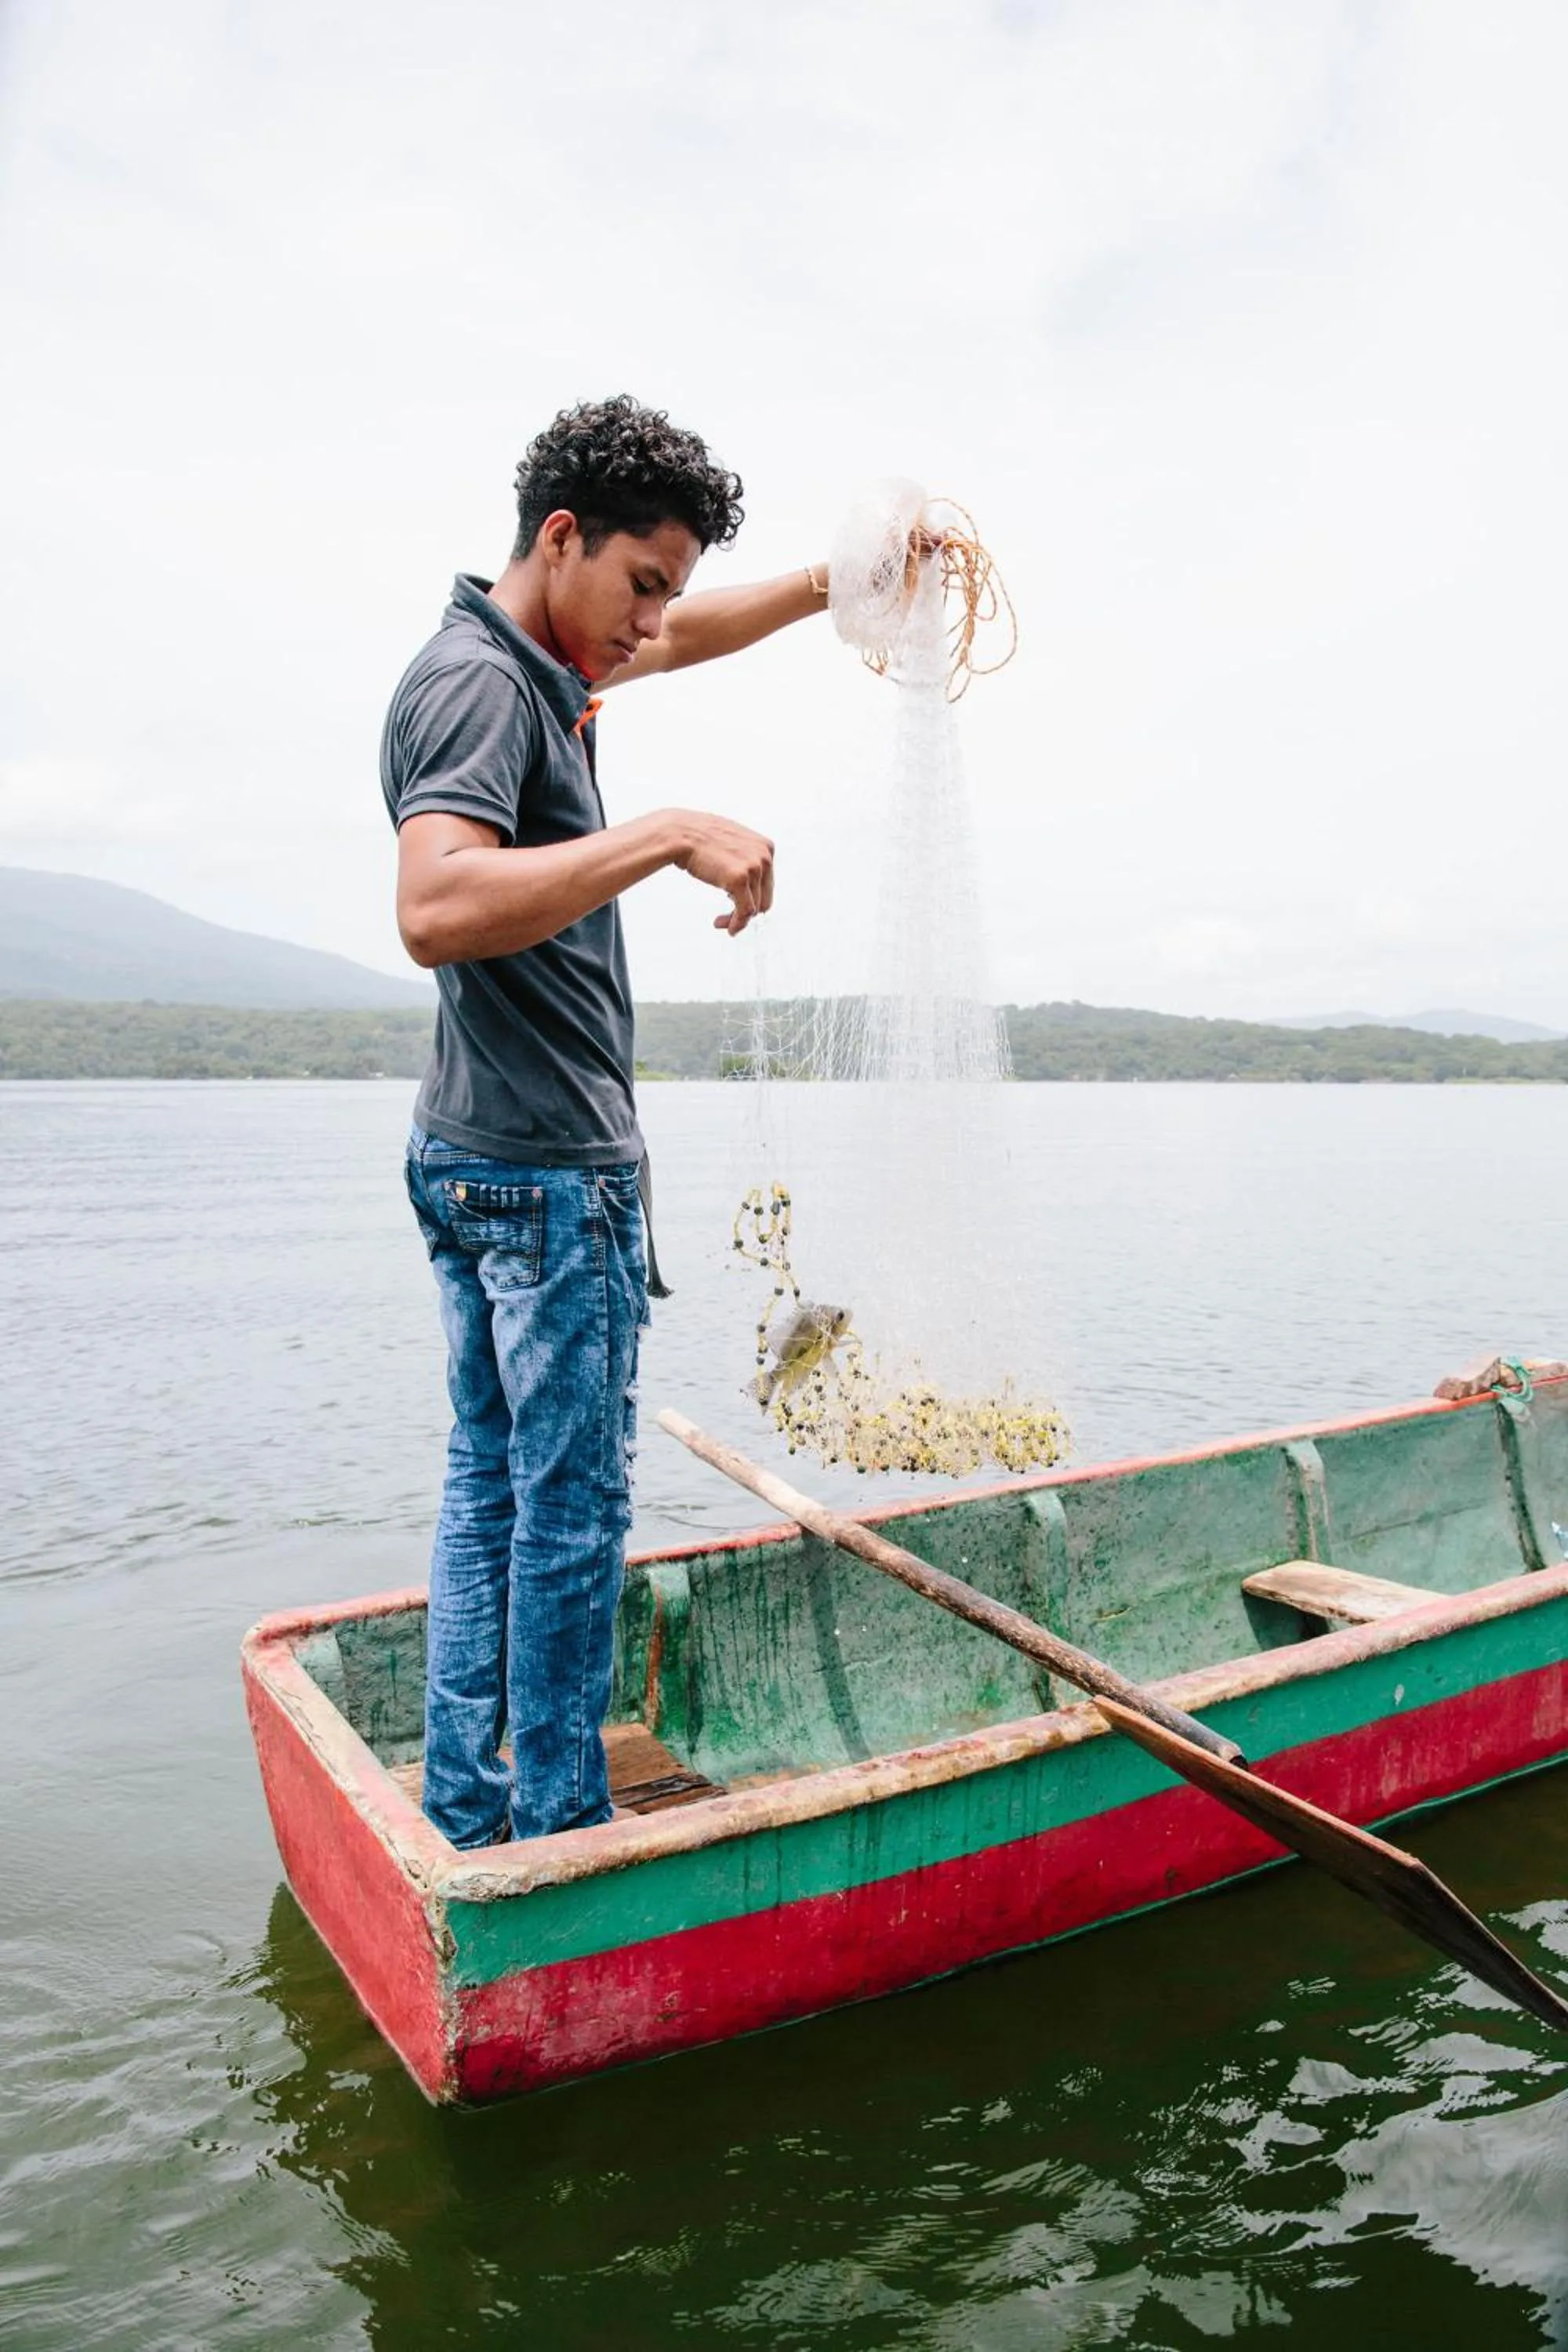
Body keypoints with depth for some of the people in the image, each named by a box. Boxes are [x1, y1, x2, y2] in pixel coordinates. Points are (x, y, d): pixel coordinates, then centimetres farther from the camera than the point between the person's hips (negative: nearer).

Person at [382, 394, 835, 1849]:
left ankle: (465, 1816, 24)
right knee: (571, 1505, -1)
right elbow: (435, 911, -31)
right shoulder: (478, 681, -14)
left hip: (483, 1160, 10)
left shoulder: (533, 663, 16)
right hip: (546, 1167, -10)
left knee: (491, 1481, 13)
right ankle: (559, 1834, 13)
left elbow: (692, 635, 33)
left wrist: (840, 582, 23)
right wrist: (668, 837, -30)